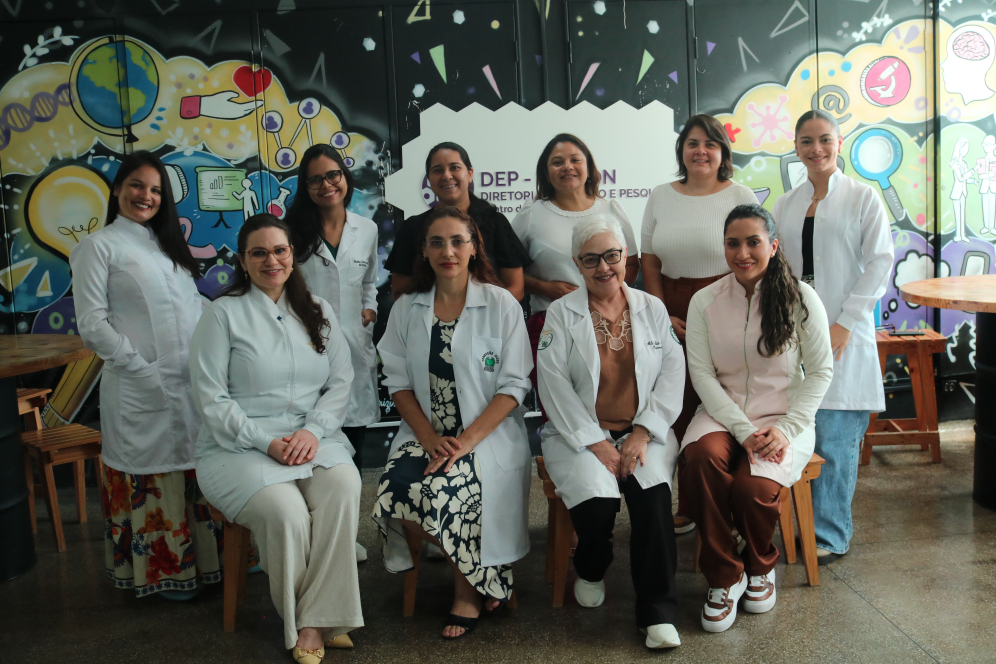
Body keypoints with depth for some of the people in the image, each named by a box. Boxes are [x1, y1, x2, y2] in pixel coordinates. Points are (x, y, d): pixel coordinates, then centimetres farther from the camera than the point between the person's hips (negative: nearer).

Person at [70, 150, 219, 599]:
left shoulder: (168, 243, 19)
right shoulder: (100, 246, -2)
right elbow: (92, 324, -9)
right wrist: (144, 369, -14)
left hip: (193, 384, 6)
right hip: (143, 390, -6)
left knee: (199, 472, 11)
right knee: (155, 475, 4)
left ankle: (206, 558, 25)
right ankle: (164, 570, 18)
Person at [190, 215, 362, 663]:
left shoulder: (318, 312, 14)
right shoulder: (224, 314, 2)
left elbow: (341, 383, 8)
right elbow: (212, 400, -4)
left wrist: (313, 430, -11)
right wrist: (266, 442, -15)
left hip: (312, 438, 3)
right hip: (240, 447, -3)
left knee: (344, 485, -29)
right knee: (286, 512, -31)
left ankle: (316, 622, -20)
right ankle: (300, 623, -5)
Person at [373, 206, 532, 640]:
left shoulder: (501, 305, -1)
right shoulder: (406, 310, 10)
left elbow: (513, 386, -5)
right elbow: (398, 383, 7)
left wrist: (466, 440, -17)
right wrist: (430, 438, -10)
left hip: (488, 434, -3)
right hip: (427, 433, 4)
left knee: (437, 491, -30)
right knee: (395, 491, -26)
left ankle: (468, 586, 1)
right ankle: (471, 565, 3)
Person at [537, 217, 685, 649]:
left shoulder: (652, 309, 11)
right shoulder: (561, 314, 3)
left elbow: (672, 374, 4)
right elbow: (554, 386, -5)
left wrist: (643, 433, -10)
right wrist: (597, 444, -13)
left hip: (642, 432, 2)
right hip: (580, 433, -1)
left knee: (653, 494, -28)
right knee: (597, 497, -29)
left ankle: (658, 613, -15)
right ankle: (590, 571, 8)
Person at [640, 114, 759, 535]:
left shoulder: (740, 196, 3)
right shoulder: (661, 197, 13)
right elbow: (649, 259, 12)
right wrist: (662, 314, 2)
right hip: (673, 317, 3)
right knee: (681, 406, 3)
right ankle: (688, 507, 14)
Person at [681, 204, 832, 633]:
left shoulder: (800, 299, -2)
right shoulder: (705, 301, 0)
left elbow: (820, 371, 0)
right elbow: (702, 373, -4)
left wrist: (787, 428, -13)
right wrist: (743, 429, -15)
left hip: (783, 417, -1)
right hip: (723, 414, 1)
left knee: (754, 487, -29)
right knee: (702, 457, -32)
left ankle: (760, 568, 9)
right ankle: (723, 578, -12)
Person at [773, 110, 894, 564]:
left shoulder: (862, 197, 2)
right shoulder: (785, 205, 14)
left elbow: (880, 262, -4)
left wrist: (846, 321, -12)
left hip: (842, 333, -4)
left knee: (834, 435, -5)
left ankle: (830, 535, 7)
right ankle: (809, 524, 17)